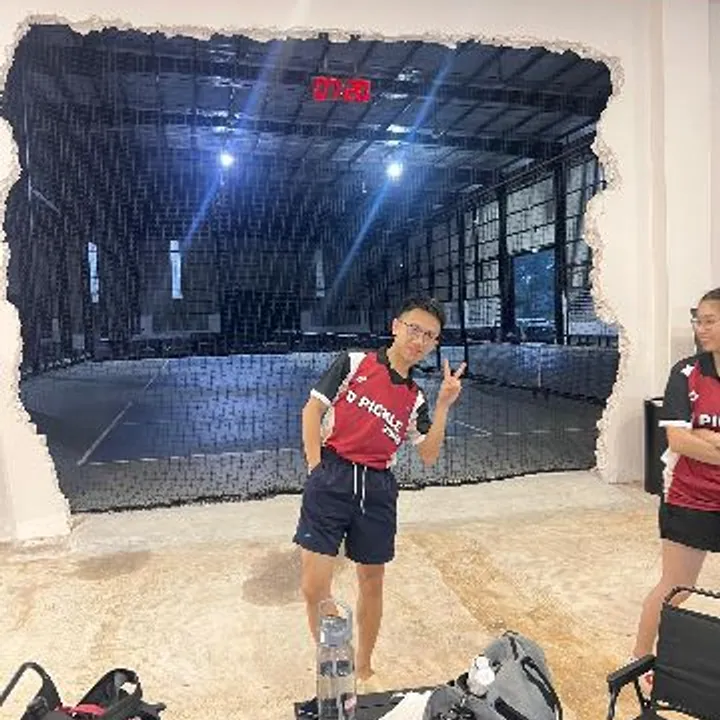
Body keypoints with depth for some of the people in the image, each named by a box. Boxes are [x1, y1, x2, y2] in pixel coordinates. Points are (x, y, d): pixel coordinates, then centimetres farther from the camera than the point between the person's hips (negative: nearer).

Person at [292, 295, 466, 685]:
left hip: (378, 488, 4)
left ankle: (363, 668, 35)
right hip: (331, 480, -3)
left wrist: (443, 404, -3)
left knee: (371, 582, 14)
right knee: (314, 587, -6)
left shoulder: (415, 399, 12)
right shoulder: (352, 363, 2)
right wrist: (316, 469, -6)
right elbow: (312, 410, 1)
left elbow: (428, 455, 5)